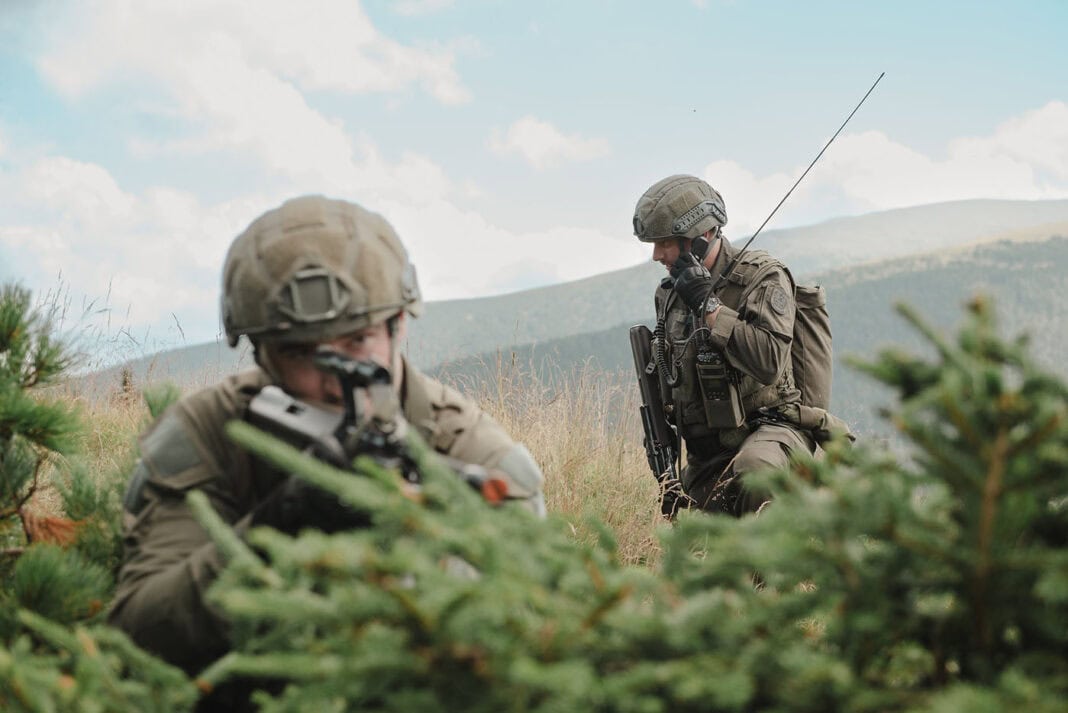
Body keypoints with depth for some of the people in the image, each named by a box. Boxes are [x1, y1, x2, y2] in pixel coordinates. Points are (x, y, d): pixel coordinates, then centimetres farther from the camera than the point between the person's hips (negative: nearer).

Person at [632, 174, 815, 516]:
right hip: (706, 455, 7)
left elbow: (769, 363, -25)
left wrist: (709, 306, -20)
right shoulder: (670, 293, 12)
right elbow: (666, 381, 23)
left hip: (769, 429, -7)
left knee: (754, 470, -39)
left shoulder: (763, 277, -9)